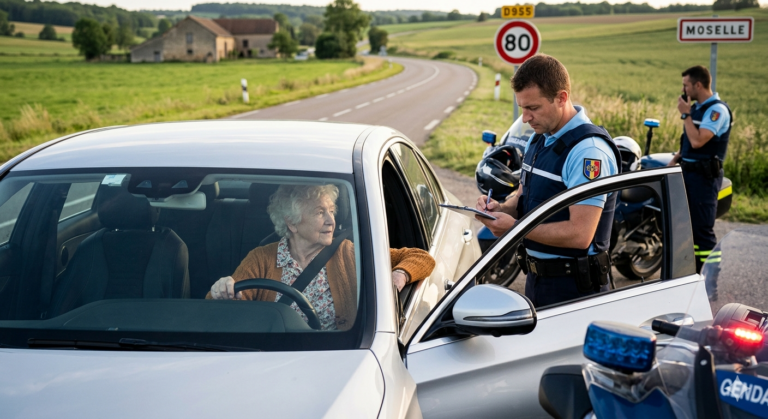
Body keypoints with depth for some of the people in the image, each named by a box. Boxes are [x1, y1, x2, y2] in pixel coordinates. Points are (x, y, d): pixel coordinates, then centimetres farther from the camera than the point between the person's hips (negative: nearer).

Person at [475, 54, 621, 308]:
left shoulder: (589, 150, -21)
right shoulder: (538, 139, 10)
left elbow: (580, 234, -27)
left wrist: (514, 227, -23)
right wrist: (500, 208, -2)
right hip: (535, 278, 9)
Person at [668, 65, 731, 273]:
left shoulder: (717, 110, -15)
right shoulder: (696, 107, 13)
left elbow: (697, 141, -26)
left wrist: (685, 114, -17)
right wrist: (675, 159, 8)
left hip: (704, 176, -9)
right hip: (688, 171, 9)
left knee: (703, 227, -7)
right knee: (688, 224, 15)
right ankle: (694, 268, 25)